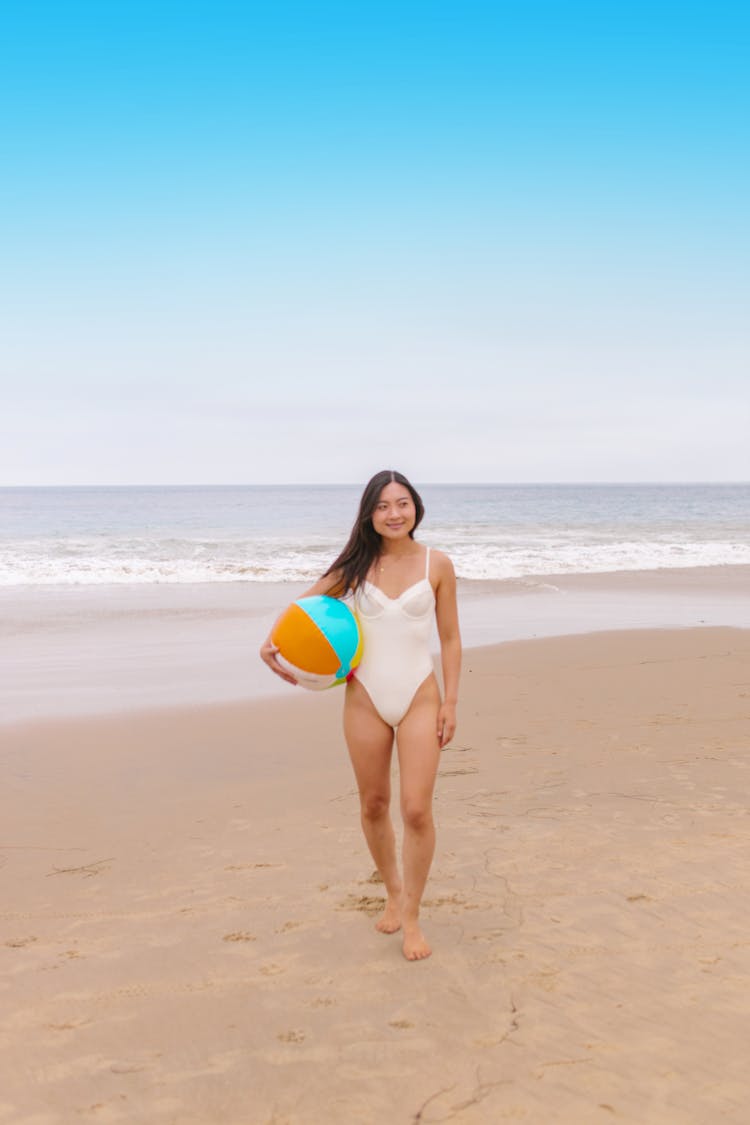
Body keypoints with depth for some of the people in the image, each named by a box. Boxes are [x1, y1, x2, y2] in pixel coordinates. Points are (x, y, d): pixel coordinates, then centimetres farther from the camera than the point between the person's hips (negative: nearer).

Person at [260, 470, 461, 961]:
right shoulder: (356, 565, 0)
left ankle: (412, 916, 11)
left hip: (419, 698, -2)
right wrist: (272, 642, -13)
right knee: (373, 806, 12)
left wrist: (451, 702, -1)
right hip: (366, 698, 2)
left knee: (417, 810, -7)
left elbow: (450, 638, 2)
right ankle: (393, 892, 36)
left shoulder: (437, 565, -3)